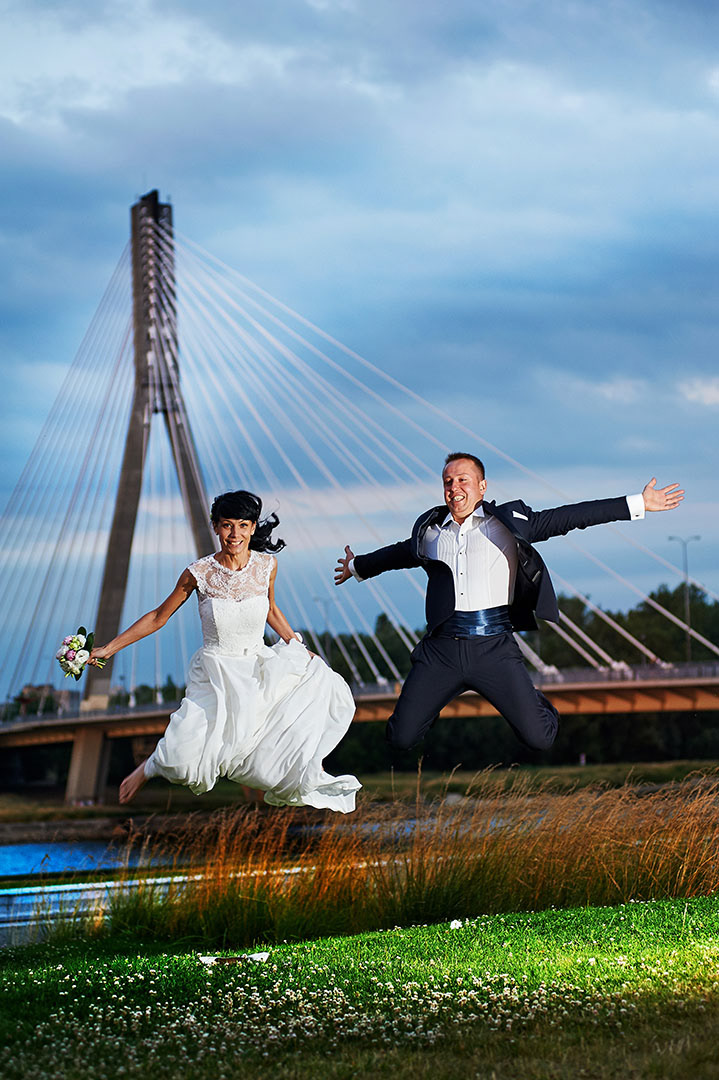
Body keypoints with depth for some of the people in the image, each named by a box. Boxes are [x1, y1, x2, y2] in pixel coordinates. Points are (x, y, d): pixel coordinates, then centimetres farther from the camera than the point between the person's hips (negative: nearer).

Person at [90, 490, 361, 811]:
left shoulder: (266, 565, -5)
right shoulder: (199, 573, -14)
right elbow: (158, 617, -3)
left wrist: (299, 649, 8)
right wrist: (107, 649, -3)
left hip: (259, 670, 4)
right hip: (216, 675, -4)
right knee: (184, 760, -23)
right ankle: (152, 766, 17)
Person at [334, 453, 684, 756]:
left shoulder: (508, 522, 7)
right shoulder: (429, 530, 14)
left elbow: (568, 517, 5)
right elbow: (399, 552, 35)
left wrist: (637, 503, 2)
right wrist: (357, 567, 52)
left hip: (494, 647, -2)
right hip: (442, 648, 2)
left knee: (539, 738, -9)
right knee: (400, 739, -4)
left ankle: (539, 705, 30)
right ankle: (438, 700, 32)